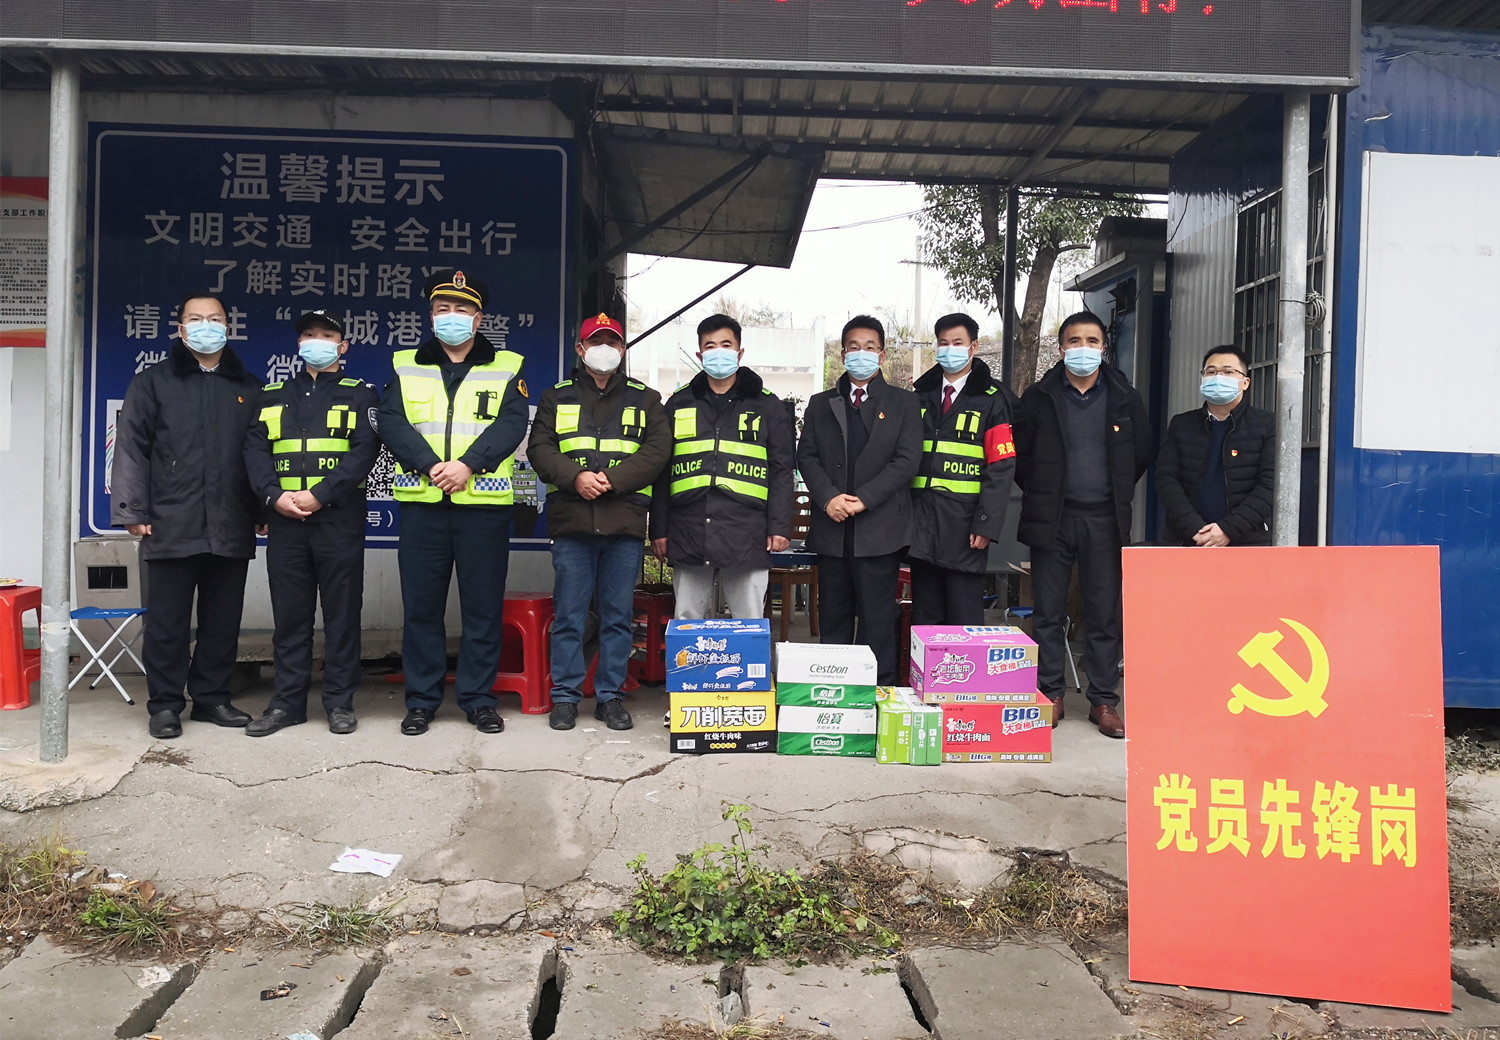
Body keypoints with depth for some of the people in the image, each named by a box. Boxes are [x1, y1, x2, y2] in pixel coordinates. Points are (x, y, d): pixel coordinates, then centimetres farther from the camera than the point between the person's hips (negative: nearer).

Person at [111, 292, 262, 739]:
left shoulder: (249, 388, 15)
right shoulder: (153, 382, 7)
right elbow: (131, 447, 1)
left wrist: (263, 509, 7)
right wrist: (132, 510, -7)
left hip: (231, 529, 3)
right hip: (171, 527, -2)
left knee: (224, 620, 8)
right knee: (167, 621, 3)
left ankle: (211, 697, 20)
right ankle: (165, 705, 12)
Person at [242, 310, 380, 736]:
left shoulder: (360, 394, 8)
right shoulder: (272, 395, 18)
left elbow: (365, 450, -6)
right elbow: (255, 449, 8)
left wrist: (320, 494, -16)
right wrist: (274, 495, -10)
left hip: (339, 519, -3)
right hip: (284, 520, 3)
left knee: (341, 611, 1)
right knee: (289, 612, 7)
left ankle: (340, 702, 9)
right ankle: (288, 702, 15)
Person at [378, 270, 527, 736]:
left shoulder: (506, 368, 10)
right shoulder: (406, 366, 13)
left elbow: (512, 424, -4)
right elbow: (392, 422, 0)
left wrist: (467, 464, -17)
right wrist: (431, 466, -16)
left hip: (484, 504, -1)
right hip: (421, 503, 1)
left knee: (483, 607, 3)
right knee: (420, 605, 5)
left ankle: (478, 698, 15)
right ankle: (421, 700, 16)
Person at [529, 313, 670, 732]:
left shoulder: (645, 399, 14)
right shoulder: (556, 398, 15)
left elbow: (656, 451, 1)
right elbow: (539, 449, 4)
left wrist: (612, 480, -12)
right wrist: (575, 477, -13)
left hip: (625, 524, 0)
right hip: (571, 522, 0)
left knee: (618, 616, 5)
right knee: (568, 616, 2)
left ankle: (610, 696, 14)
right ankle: (565, 696, 12)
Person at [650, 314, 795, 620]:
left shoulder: (767, 406, 10)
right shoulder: (678, 404, 15)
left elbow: (782, 471, 6)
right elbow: (662, 471, 13)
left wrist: (780, 526, -4)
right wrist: (658, 529, 7)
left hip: (746, 536, -2)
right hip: (688, 535, 2)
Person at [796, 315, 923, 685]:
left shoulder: (903, 403, 7)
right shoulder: (820, 404, 15)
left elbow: (907, 460, -3)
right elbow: (807, 456, 6)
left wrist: (863, 499, -13)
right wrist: (828, 497, -11)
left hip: (879, 527, -3)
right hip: (831, 528, 3)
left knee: (878, 620, -1)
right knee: (833, 619, 8)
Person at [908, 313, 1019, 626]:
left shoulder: (992, 399, -1)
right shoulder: (922, 396, 14)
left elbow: (1001, 468, -7)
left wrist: (987, 525, -14)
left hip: (963, 524, -4)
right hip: (921, 522, 5)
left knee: (965, 617, 1)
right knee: (924, 616, 11)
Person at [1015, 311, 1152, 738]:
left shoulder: (1125, 399, 7)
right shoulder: (1038, 398, 3)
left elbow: (1141, 455, 16)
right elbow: (1019, 454, 9)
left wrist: (1116, 494, 12)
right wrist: (1041, 494, 6)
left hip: (1105, 520, 1)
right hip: (1052, 519, 0)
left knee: (1105, 614, 3)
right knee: (1049, 613, 3)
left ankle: (1104, 701, 11)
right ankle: (1049, 696, 14)